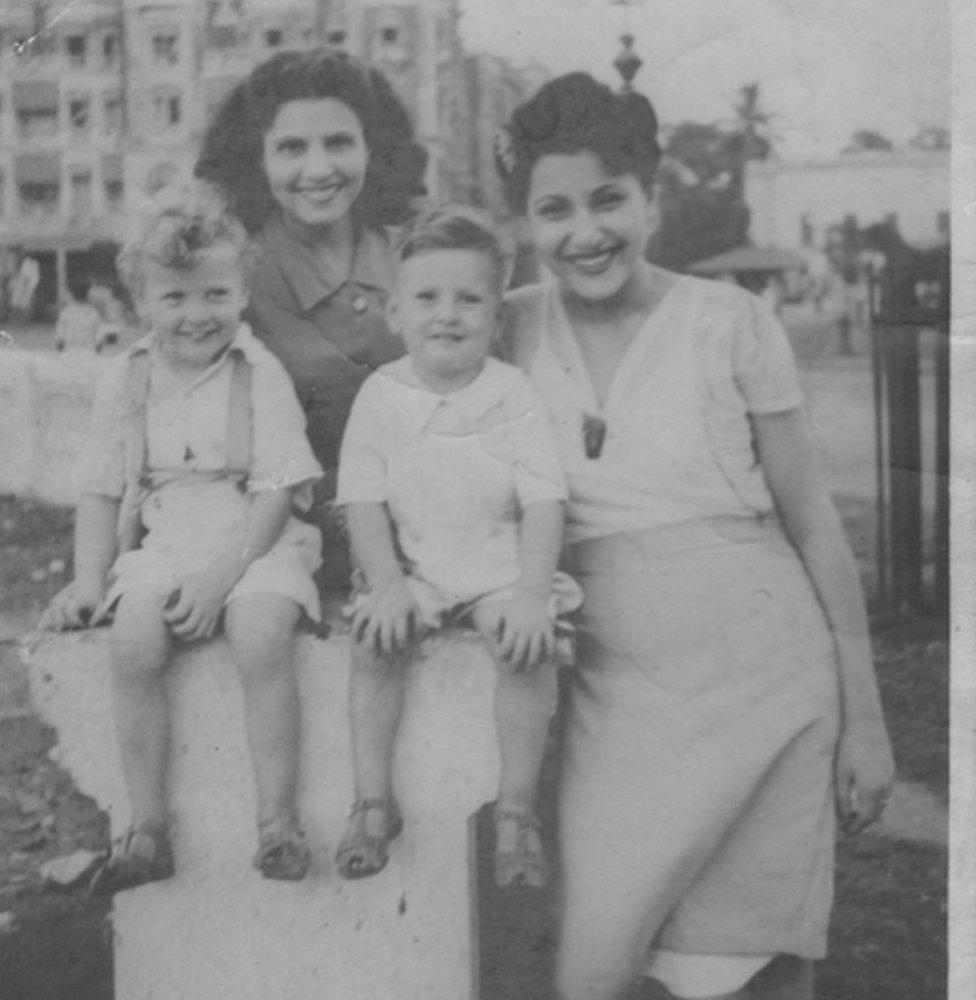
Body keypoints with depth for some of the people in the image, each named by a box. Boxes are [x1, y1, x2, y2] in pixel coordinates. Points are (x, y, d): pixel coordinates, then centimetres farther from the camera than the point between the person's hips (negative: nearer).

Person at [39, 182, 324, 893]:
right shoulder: (128, 382, 7)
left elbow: (277, 493, -8)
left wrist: (219, 575, -18)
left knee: (263, 640, -30)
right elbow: (102, 494, 12)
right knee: (134, 647, -24)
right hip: (161, 548, 3)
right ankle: (148, 829, -13)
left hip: (256, 547, -3)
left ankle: (278, 819, -19)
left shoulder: (260, 376, -4)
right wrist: (88, 581, 0)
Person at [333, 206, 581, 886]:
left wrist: (530, 593, -19)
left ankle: (517, 810, -16)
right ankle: (374, 800, -10)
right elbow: (365, 501, -1)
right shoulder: (380, 395, 0)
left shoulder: (513, 395, -4)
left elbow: (543, 502, -8)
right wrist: (387, 584, -14)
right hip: (411, 568, 2)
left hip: (502, 565, -1)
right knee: (374, 643, -22)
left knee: (529, 646, -26)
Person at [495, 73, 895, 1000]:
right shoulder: (512, 330, 3)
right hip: (614, 688, 1)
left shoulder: (731, 322, -3)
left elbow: (814, 526, 1)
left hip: (765, 674, -1)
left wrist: (865, 719, 1)